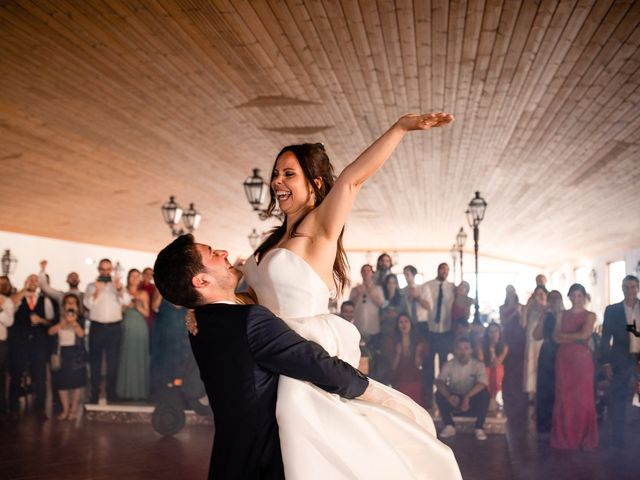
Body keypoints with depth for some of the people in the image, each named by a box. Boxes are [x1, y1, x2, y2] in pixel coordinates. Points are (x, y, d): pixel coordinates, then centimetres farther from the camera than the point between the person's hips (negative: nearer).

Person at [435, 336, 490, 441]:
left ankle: (479, 428, -17)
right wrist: (449, 396, -40)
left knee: (485, 393, -30)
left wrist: (467, 397, -41)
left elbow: (482, 384, -27)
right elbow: (439, 382, -21)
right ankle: (449, 426, -13)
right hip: (454, 399, 1)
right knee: (440, 394, -26)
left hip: (472, 400, -1)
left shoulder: (478, 365, -12)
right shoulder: (449, 364, -8)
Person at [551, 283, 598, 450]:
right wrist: (575, 338, -10)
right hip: (563, 359, 3)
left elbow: (584, 335, -13)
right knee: (564, 397, 2)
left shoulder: (590, 315, 2)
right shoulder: (562, 315, 10)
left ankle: (584, 438, 7)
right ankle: (564, 438, 9)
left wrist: (565, 335, -3)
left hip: (582, 358, -2)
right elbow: (556, 338, 0)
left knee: (583, 397, -1)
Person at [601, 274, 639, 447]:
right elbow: (605, 338, 3)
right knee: (619, 404, 5)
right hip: (622, 363, 0)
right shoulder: (612, 310, 4)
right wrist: (606, 363, -4)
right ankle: (619, 443, 14)